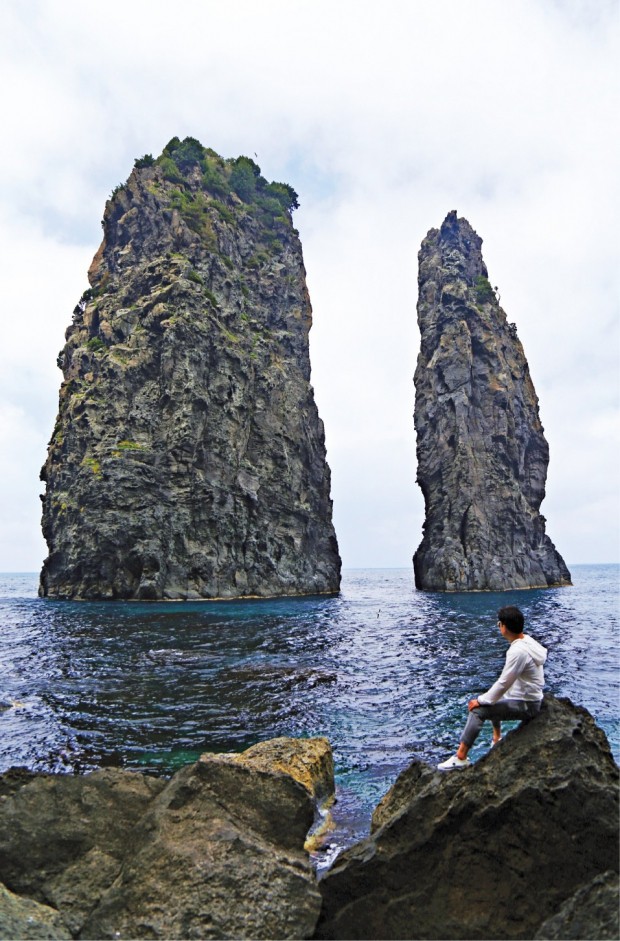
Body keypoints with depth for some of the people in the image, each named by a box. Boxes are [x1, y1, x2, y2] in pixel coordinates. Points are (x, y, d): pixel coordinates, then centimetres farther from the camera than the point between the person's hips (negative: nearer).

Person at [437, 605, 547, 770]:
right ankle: (497, 738, 38)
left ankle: (460, 757, -12)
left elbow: (503, 683, -23)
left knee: (478, 710, -16)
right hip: (529, 697, 10)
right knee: (494, 698, 29)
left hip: (526, 705, -10)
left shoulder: (518, 651, -27)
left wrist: (481, 700, -12)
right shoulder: (527, 640, 2)